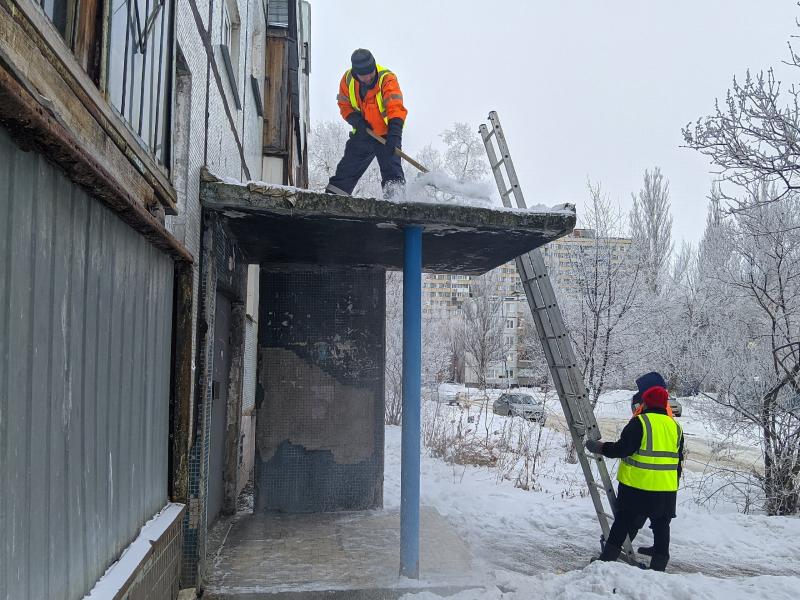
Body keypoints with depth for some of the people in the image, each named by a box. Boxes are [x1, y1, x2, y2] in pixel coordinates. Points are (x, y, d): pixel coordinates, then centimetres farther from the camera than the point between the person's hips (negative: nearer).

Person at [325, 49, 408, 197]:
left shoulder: (387, 78, -23)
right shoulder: (348, 79, -8)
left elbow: (395, 107, -34)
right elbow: (344, 105, 5)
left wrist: (395, 132, -47)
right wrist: (356, 120, -14)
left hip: (386, 133, -4)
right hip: (363, 133, 4)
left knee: (391, 166, -18)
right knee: (348, 166, 11)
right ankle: (333, 193, 21)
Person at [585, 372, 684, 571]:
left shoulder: (640, 422, -14)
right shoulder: (675, 426, 7)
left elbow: (622, 449, -17)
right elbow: (678, 461, 14)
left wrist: (600, 447, -3)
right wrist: (673, 486, 23)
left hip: (637, 487, -5)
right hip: (667, 491, 5)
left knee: (622, 523, 6)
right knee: (661, 527, 12)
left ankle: (607, 560, 11)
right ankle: (658, 566, 17)